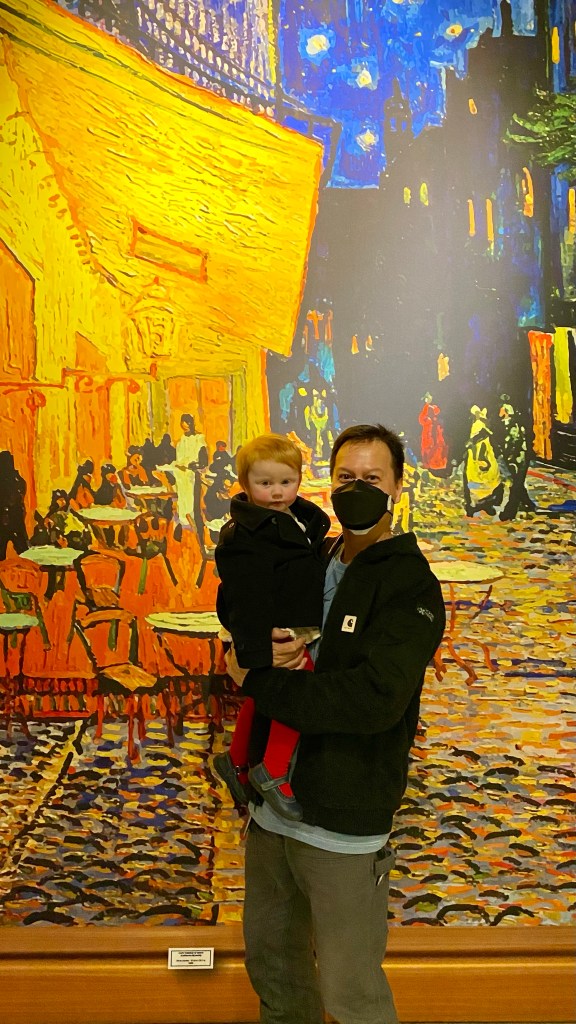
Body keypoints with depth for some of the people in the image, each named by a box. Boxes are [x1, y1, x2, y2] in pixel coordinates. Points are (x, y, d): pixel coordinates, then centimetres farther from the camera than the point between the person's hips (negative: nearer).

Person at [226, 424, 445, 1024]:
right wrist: (262, 651, -14)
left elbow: (373, 698, -26)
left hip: (344, 823, -6)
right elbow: (242, 645, 11)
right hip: (272, 803, 7)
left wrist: (257, 682, -18)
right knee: (270, 959, 22)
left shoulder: (411, 585, -13)